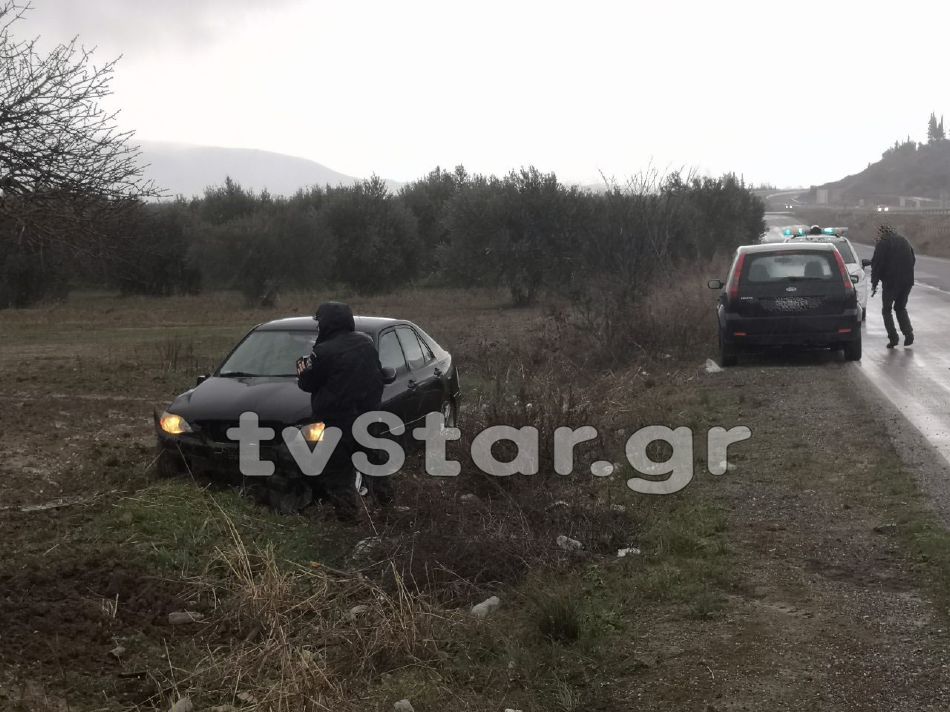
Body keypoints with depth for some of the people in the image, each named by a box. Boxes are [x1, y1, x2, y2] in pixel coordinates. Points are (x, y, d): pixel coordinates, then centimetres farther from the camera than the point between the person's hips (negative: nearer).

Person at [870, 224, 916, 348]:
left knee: (887, 310, 8)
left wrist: (874, 284, -6)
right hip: (907, 281, 6)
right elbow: (913, 259, 18)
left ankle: (893, 337, -2)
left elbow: (877, 265, -11)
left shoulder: (882, 244, -7)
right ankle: (908, 333, 4)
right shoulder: (904, 241, 13)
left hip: (891, 282, -6)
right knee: (901, 308, 20)